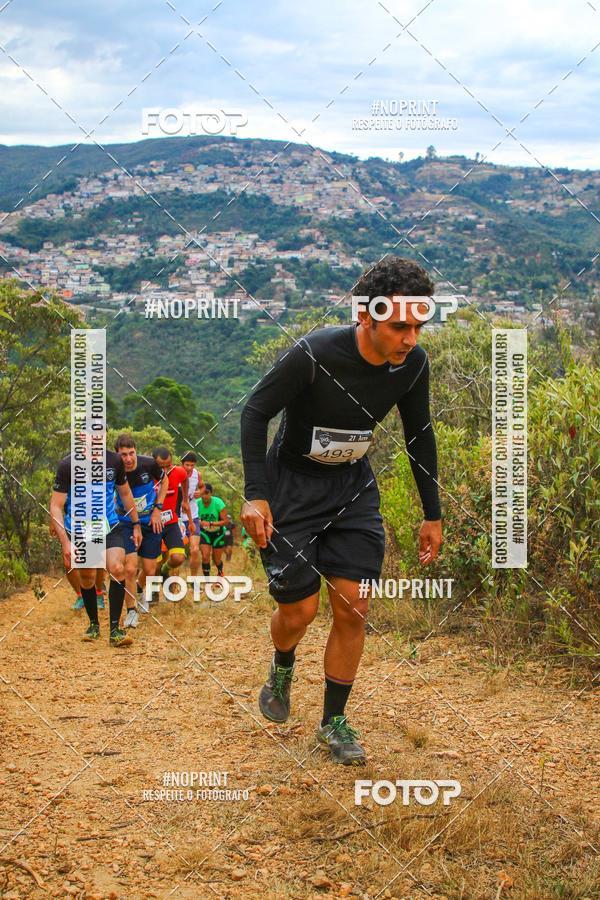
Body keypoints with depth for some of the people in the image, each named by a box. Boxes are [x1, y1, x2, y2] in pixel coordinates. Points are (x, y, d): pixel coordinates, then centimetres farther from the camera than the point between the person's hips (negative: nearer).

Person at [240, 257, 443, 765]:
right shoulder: (315, 355, -29)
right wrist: (255, 494, -24)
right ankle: (283, 667, 32)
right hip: (292, 483, -4)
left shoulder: (413, 364, -13)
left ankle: (334, 722, 15)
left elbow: (419, 434, 4)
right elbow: (255, 412, -18)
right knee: (301, 609, -4)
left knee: (353, 607, -2)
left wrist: (433, 514, 6)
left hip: (353, 486, 4)